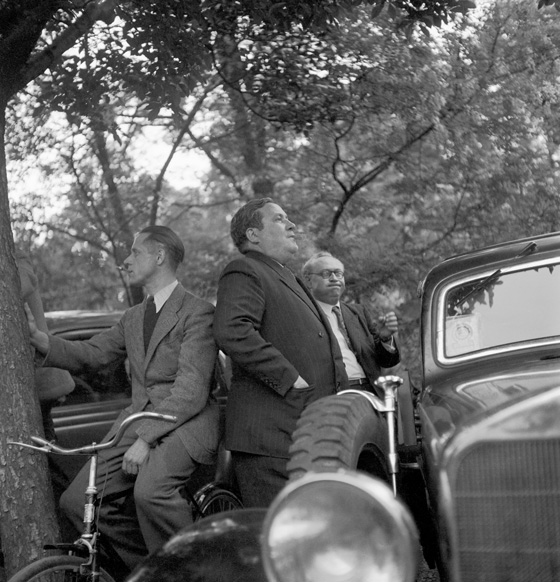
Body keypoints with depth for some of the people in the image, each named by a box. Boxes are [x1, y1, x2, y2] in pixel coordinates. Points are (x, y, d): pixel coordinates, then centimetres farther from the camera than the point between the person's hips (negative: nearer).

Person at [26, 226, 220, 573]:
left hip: (186, 420, -8)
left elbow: (191, 390, -14)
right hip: (139, 417, 8)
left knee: (150, 490, -34)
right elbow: (90, 354, 17)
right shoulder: (133, 318, 22)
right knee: (77, 501, -5)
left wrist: (146, 439, -22)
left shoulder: (197, 312, -5)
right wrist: (38, 338, 1)